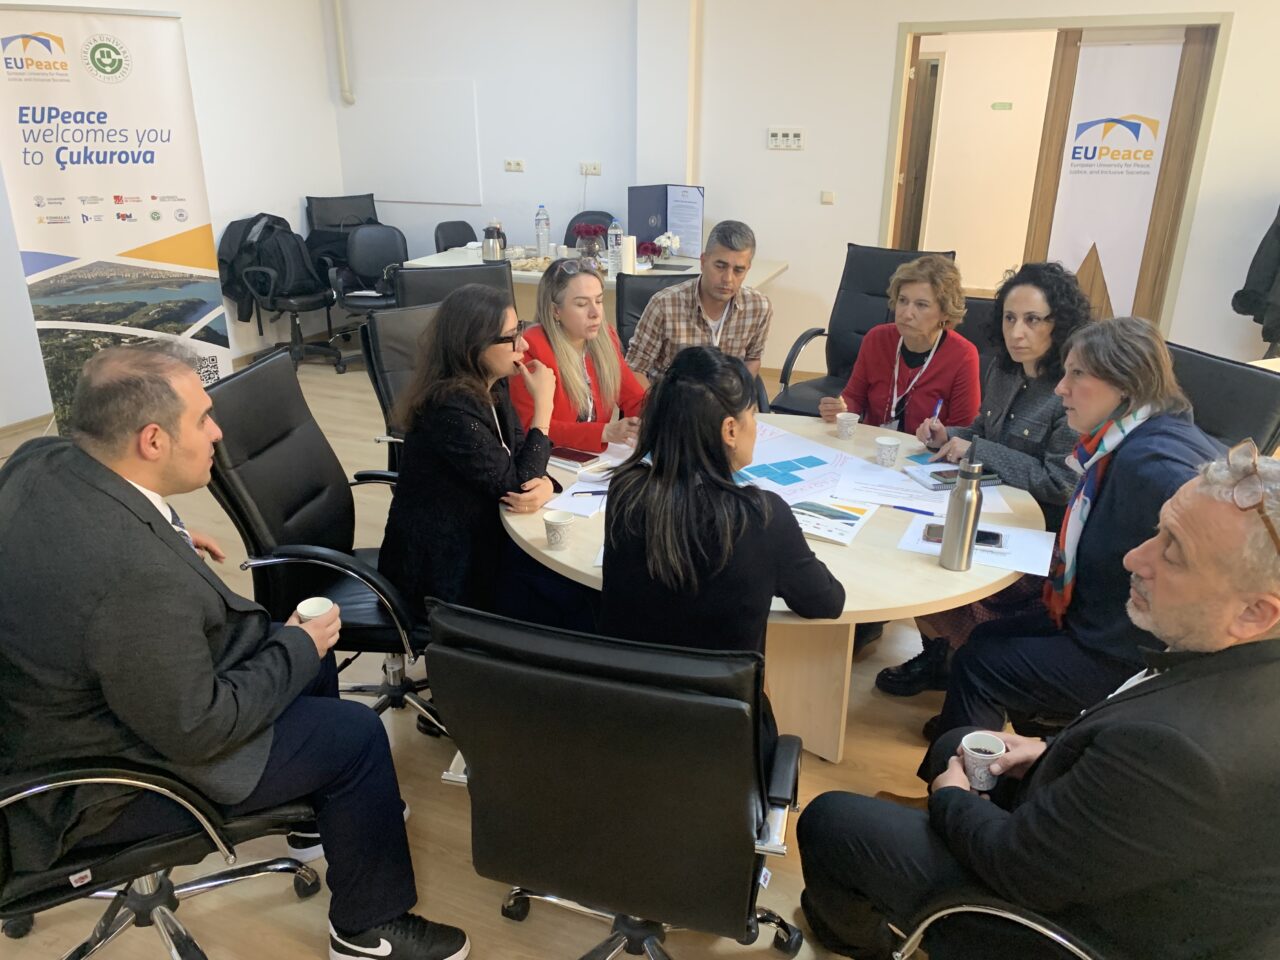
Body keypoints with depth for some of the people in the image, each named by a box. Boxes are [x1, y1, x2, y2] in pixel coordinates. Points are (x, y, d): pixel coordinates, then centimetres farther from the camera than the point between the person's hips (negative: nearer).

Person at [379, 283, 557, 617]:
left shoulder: (492, 387, 1)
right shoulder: (450, 409, -26)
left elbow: (520, 466, 3)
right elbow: (515, 485, -20)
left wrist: (544, 485, -20)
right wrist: (542, 402, -18)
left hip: (479, 544, 8)